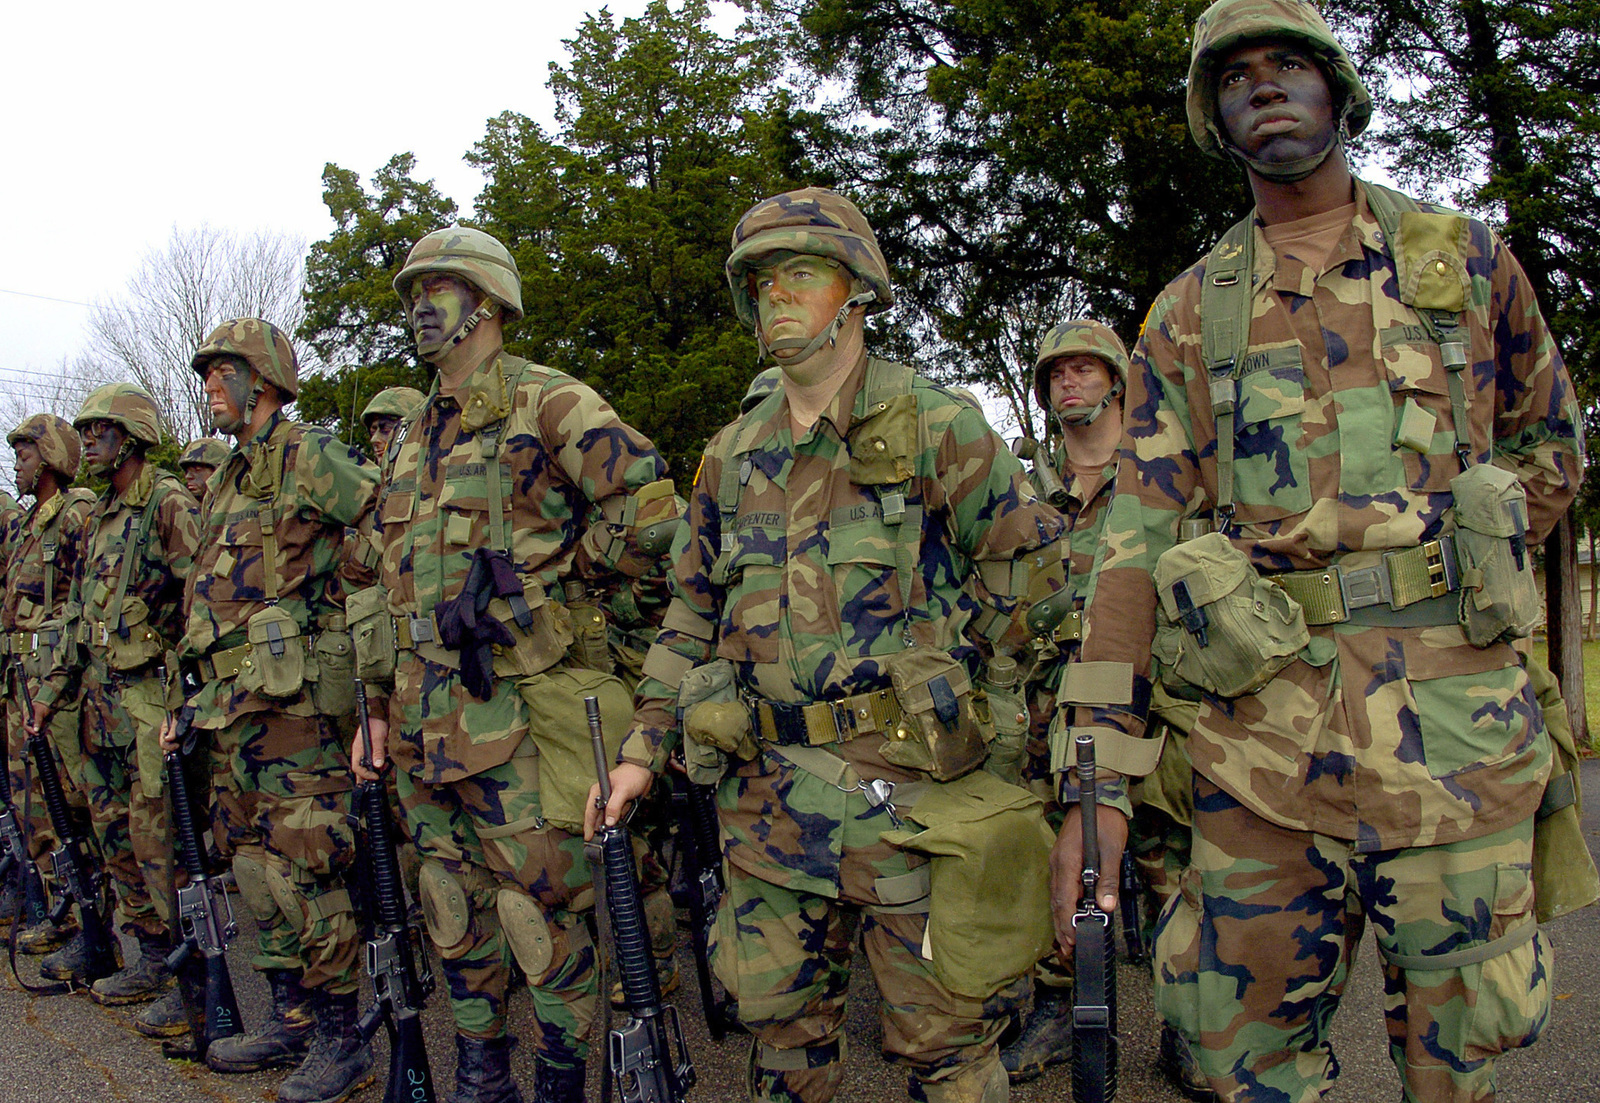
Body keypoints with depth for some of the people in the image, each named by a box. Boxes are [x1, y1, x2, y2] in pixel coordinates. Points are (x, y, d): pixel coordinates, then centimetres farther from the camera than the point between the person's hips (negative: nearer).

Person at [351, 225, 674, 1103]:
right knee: (455, 907, 15)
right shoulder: (414, 439, 19)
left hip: (515, 702, -8)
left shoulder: (547, 403, -5)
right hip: (426, 716, 8)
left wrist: (553, 580, -9)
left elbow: (651, 505, -16)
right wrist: (379, 706, 18)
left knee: (542, 903, -1)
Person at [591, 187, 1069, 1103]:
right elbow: (693, 614, 15)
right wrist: (644, 746, 9)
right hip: (767, 796, 5)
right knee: (783, 1028, 17)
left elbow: (1033, 563, 1)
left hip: (905, 784, -4)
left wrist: (945, 654, -1)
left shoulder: (937, 428, -4)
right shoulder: (733, 457, 11)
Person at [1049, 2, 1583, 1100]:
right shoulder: (1189, 315, 10)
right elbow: (1139, 537, 1)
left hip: (1458, 720, 0)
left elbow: (1550, 447, 24)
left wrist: (1470, 567, 10)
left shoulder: (1466, 257, 12)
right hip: (1262, 732, 0)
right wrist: (1101, 773, -7)